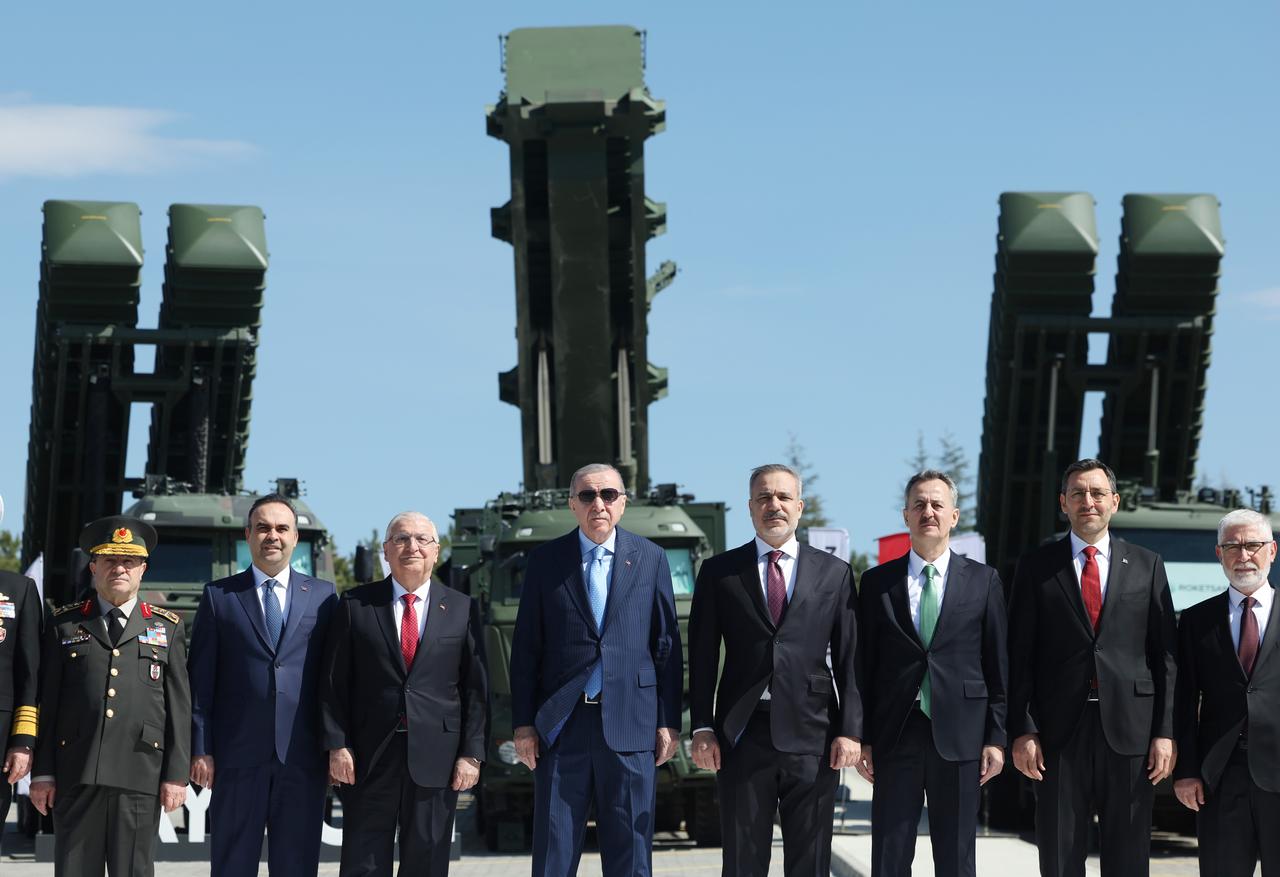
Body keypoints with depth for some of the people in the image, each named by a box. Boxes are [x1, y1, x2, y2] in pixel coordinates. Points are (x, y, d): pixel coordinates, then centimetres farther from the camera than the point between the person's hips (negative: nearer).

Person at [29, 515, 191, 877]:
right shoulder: (64, 624, 12)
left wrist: (176, 775, 0)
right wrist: (42, 772, 2)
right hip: (75, 775, 0)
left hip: (140, 775, 0)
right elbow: (47, 701, 9)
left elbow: (179, 707, 8)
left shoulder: (167, 628, 13)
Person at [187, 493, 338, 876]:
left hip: (302, 758, 1)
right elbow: (200, 681, 4)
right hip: (238, 756, -1)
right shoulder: (219, 596, 7)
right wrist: (200, 750, -2)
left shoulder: (322, 596, 9)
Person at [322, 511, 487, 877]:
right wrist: (337, 745, -5)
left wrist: (472, 753, -2)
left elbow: (476, 688, 5)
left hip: (435, 760, 1)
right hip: (369, 756, 0)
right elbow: (334, 682, 3)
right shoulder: (355, 605, 5)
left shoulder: (461, 609, 7)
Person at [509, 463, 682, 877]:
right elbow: (525, 648, 6)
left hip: (629, 724, 0)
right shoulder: (544, 560, 6)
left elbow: (667, 645, 7)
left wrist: (669, 721, 2)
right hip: (562, 724, 0)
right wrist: (523, 724, 0)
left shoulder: (651, 558, 7)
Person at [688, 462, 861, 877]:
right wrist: (702, 728, -3)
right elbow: (702, 656, 5)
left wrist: (851, 729, -2)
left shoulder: (834, 573, 8)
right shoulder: (718, 572, 7)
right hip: (743, 734, 0)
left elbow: (850, 657, 6)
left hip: (812, 734, 0)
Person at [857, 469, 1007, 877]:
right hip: (895, 735, 1)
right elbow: (865, 666, 7)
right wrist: (861, 738, 2)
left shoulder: (983, 580, 6)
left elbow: (998, 665, 5)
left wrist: (996, 737, -1)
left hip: (958, 735, 0)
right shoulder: (877, 582, 7)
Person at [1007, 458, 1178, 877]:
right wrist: (1022, 731, -5)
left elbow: (1166, 654, 6)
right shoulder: (1036, 567, 6)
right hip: (1059, 731, -1)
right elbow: (1019, 656, 4)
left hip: (1129, 730, 1)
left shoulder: (1147, 566, 9)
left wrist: (1166, 732, -1)